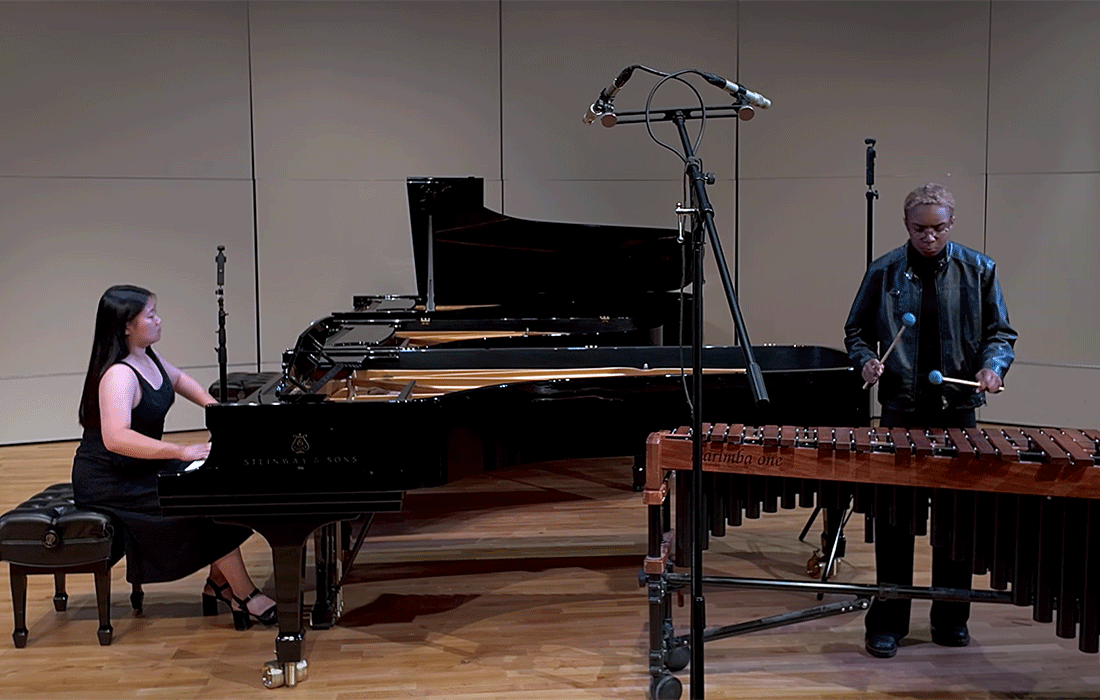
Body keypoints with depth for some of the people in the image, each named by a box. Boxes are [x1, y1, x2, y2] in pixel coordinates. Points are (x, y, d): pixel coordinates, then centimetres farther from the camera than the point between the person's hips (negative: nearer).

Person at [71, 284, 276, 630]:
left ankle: (219, 583, 5)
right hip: (108, 482, -10)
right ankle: (245, 595, -5)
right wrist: (183, 452, -47)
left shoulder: (146, 356, 3)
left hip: (139, 467, 10)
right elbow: (116, 438, -44)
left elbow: (178, 379, 25)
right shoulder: (118, 375, -27)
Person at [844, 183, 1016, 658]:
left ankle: (951, 619, 24)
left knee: (955, 520, 9)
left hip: (958, 411, 1)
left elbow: (1000, 332, 8)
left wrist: (993, 366, -11)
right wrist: (865, 360, -10)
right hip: (900, 412, -1)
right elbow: (856, 330, 10)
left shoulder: (978, 270, 4)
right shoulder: (884, 272, 3)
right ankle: (887, 623, 12)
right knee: (893, 521, 2)